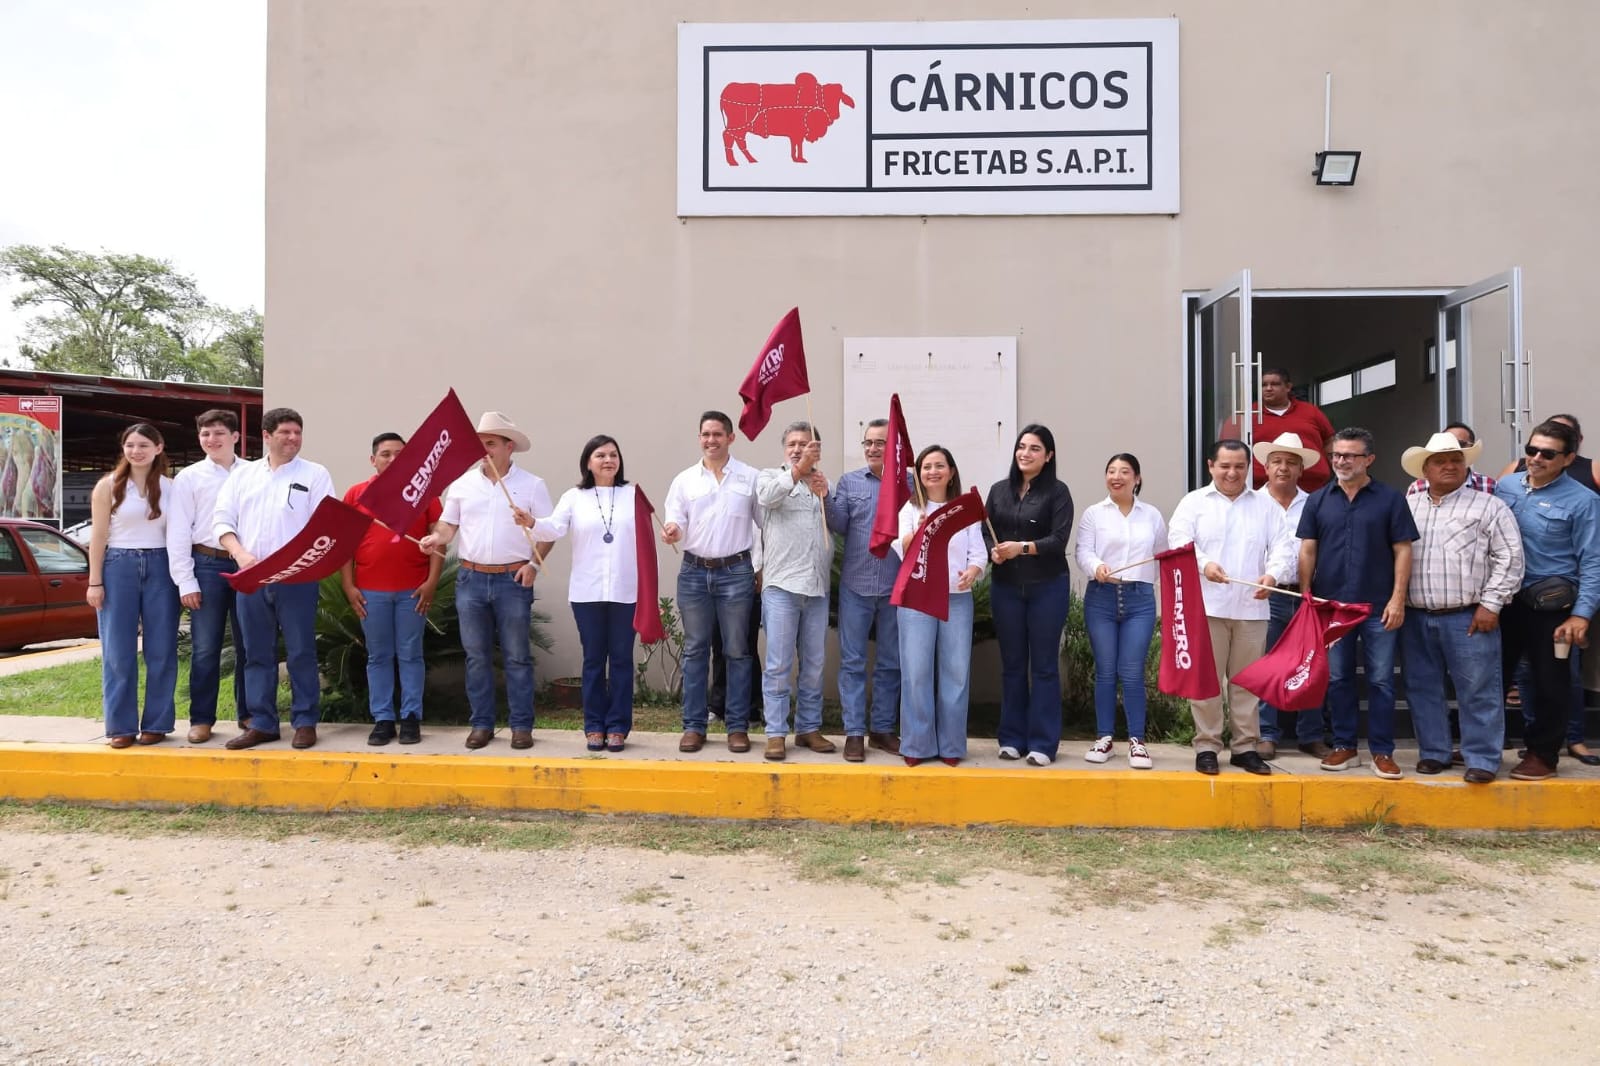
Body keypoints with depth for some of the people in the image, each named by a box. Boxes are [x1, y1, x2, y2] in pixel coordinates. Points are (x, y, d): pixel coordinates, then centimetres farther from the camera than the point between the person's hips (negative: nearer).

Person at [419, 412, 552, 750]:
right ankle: (481, 723, 18)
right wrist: (437, 537, -11)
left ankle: (521, 725, 10)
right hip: (471, 579, 3)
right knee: (476, 656, 8)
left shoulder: (532, 485, 0)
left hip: (513, 580, -3)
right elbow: (449, 523, 10)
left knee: (516, 657, 2)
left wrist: (534, 563, -10)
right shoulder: (463, 483, 8)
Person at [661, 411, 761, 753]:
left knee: (737, 651, 3)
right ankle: (694, 726, 14)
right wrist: (672, 531, -20)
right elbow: (677, 523, 3)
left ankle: (738, 726, 12)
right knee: (695, 651, 6)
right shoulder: (684, 480, 7)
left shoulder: (751, 477, 3)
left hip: (736, 573, -1)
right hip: (693, 573, 2)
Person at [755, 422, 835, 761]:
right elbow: (767, 496, -16)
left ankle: (809, 728, 19)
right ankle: (775, 733, 3)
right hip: (782, 584, -4)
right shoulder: (771, 476, 7)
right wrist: (798, 469, -26)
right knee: (778, 665, -3)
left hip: (818, 586, 4)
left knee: (814, 665, 9)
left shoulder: (823, 483, 18)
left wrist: (825, 497, -7)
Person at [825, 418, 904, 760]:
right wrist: (825, 497, -16)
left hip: (896, 587, 0)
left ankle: (882, 728, 22)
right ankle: (854, 732, 10)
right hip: (855, 585, 0)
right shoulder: (849, 482, 6)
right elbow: (839, 526, -3)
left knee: (890, 663, 10)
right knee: (852, 661, 3)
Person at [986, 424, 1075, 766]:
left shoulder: (1057, 492, -2)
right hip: (1005, 587, 3)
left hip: (1047, 588, -3)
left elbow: (1059, 540, -12)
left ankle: (1043, 744, 9)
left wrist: (1021, 548, -24)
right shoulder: (999, 490, 9)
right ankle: (1012, 738, 18)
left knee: (1044, 666, 3)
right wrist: (993, 552, -15)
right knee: (1012, 664, 9)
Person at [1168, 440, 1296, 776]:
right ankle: (1206, 746, 9)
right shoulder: (1193, 502, 7)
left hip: (1251, 608, 2)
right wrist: (1203, 563, -26)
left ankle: (1246, 746, 17)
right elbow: (1179, 539, -7)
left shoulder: (1266, 506, 14)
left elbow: (1283, 546, 5)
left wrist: (1273, 574, -16)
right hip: (1206, 606, -2)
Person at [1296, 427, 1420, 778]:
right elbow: (1307, 551, 7)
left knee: (1381, 680, 3)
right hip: (1331, 605, 2)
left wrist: (1398, 599, -8)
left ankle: (1382, 751, 13)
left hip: (1378, 606, -2)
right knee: (1337, 679, 9)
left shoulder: (1390, 499, 1)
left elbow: (1402, 551, -1)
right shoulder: (1318, 500, 6)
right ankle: (1344, 747, 20)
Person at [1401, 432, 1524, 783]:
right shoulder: (1406, 507, 11)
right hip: (1416, 617, 4)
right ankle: (1433, 752, 22)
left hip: (1468, 617, -3)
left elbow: (1509, 559, -3)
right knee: (1422, 688, 10)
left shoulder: (1488, 506, 1)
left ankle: (1483, 760, 9)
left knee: (1478, 691, 0)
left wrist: (1490, 604, -9)